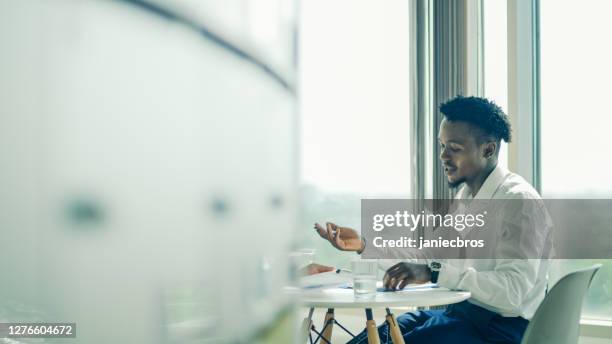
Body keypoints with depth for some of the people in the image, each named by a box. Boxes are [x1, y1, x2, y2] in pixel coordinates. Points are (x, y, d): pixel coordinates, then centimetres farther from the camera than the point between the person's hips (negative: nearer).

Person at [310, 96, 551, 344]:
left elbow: (513, 290, -28)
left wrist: (433, 273, -33)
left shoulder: (518, 200, -17)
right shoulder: (466, 194, 12)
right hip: (461, 313, 9)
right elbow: (429, 256, 17)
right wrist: (364, 245, 7)